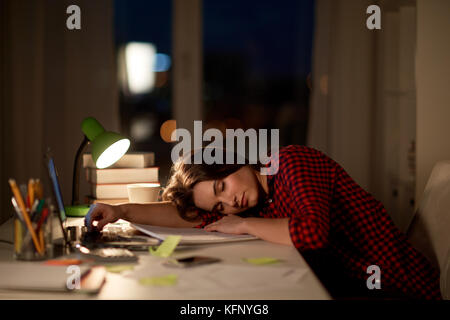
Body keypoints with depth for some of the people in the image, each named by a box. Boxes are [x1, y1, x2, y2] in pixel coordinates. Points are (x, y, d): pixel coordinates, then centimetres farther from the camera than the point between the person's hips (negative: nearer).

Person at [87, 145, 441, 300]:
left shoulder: (291, 162, -15)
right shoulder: (259, 207, 8)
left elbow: (313, 232, -31)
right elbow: (190, 217, 14)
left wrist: (243, 224, -16)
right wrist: (122, 211, 4)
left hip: (400, 287, -8)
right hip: (354, 281, 8)